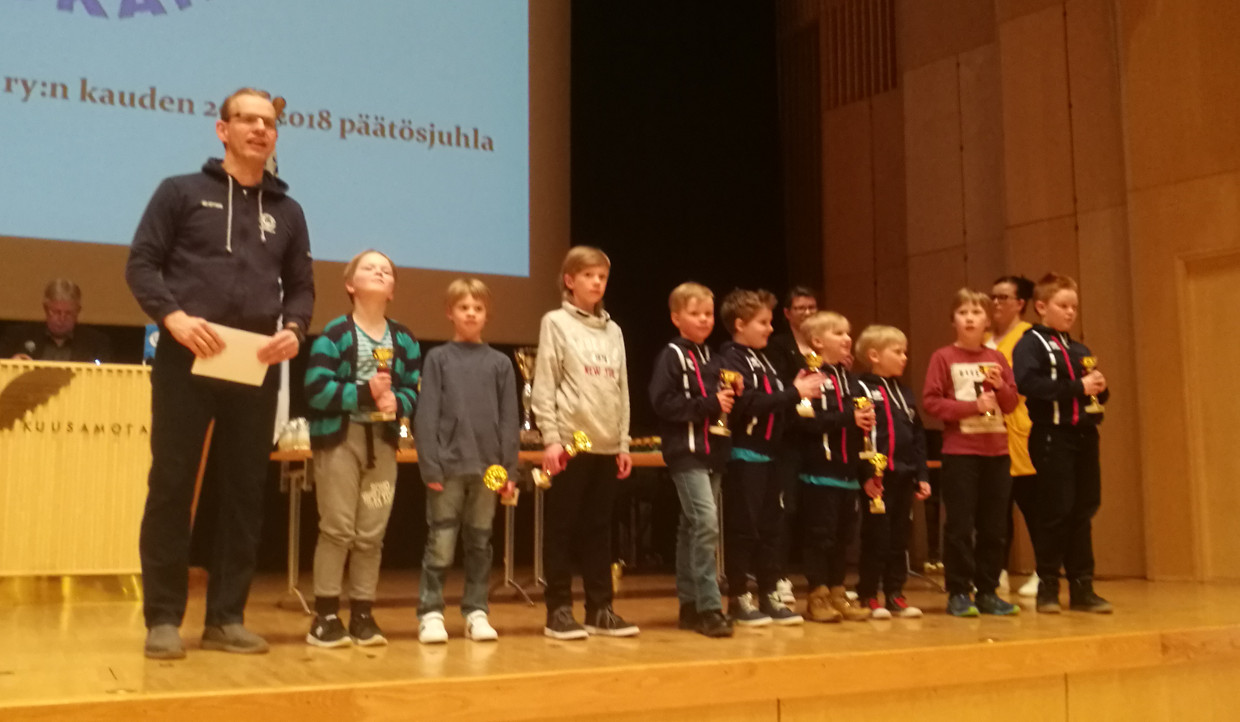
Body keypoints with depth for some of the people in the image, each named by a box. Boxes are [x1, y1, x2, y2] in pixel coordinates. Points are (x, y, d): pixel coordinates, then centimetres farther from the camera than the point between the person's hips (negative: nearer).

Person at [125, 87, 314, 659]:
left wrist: (294, 328, -4)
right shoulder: (181, 192, 7)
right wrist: (173, 316, -16)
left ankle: (226, 617, 12)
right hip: (186, 361, -3)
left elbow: (301, 286, 17)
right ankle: (163, 617, 7)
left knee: (245, 492, 4)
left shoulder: (287, 211, 17)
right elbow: (141, 264, 2)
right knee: (171, 487, -2)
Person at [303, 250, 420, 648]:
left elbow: (415, 390, 6)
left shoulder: (404, 339, 9)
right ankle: (325, 615, 5)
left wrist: (398, 403, -15)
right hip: (339, 436, -4)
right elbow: (316, 388, -14)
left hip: (382, 440, 5)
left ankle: (363, 614, 16)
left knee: (372, 533, 7)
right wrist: (364, 394, -20)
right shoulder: (335, 332, -7)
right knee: (337, 528, -3)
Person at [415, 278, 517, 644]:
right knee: (440, 543, 0)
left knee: (480, 543, 9)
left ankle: (476, 611, 17)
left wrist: (510, 468, 1)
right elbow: (426, 416, -3)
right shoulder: (438, 358, 2)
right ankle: (430, 613, 8)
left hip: (488, 467, 2)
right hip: (448, 465, -2)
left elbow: (509, 420, 7)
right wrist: (430, 465, -11)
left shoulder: (500, 363, 8)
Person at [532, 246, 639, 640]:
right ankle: (558, 611, 7)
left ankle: (600, 609, 15)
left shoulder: (613, 330, 15)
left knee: (599, 529, 9)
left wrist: (624, 443, 9)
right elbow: (544, 386, -6)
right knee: (562, 528, 0)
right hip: (571, 441, -5)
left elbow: (622, 390, 14)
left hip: (607, 445, 5)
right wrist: (550, 439, -13)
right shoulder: (556, 322, 0)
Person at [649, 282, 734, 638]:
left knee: (692, 528, 13)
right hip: (686, 451, -8)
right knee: (706, 521, -17)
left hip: (712, 451, 8)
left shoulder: (710, 356, 16)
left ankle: (689, 605, 20)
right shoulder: (671, 355, -7)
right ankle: (709, 607, -14)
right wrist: (710, 405, -19)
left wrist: (728, 398, 1)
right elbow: (663, 403, -17)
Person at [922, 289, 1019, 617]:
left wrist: (1001, 386, -9)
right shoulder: (943, 357, -1)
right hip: (959, 451, -4)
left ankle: (987, 592, 16)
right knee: (960, 526, -3)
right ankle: (958, 594, 5)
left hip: (996, 451, 4)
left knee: (994, 527, 7)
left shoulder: (997, 359, 11)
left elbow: (1012, 403, 12)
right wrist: (973, 406, -17)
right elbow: (930, 401, -8)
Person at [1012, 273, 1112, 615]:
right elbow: (1029, 383, -21)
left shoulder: (1080, 350, 18)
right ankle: (1047, 587, 7)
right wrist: (1078, 387, -21)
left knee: (1083, 512, 7)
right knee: (1056, 512, -3)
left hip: (1084, 436, 6)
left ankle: (1082, 587, 14)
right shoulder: (1031, 344, -3)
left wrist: (1100, 388, -1)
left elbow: (1097, 392, 22)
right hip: (1052, 437, -6)